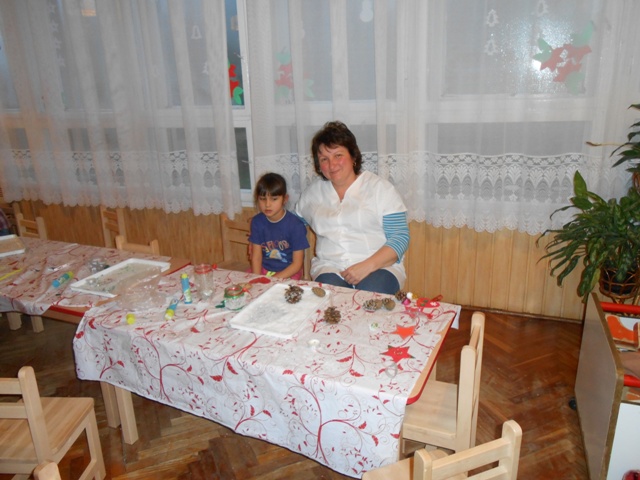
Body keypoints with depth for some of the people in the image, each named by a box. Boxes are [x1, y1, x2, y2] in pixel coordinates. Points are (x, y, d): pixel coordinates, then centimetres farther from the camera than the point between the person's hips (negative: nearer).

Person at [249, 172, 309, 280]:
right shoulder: (257, 222, -1)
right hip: (264, 269, 4)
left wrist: (274, 279, -18)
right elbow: (256, 257, 0)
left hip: (288, 272, -4)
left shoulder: (295, 225, -14)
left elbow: (297, 264, -11)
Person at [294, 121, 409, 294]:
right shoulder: (312, 192, 14)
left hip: (380, 266, -1)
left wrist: (367, 266, -18)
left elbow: (400, 237, -4)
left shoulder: (380, 188, 2)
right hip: (329, 267, 2)